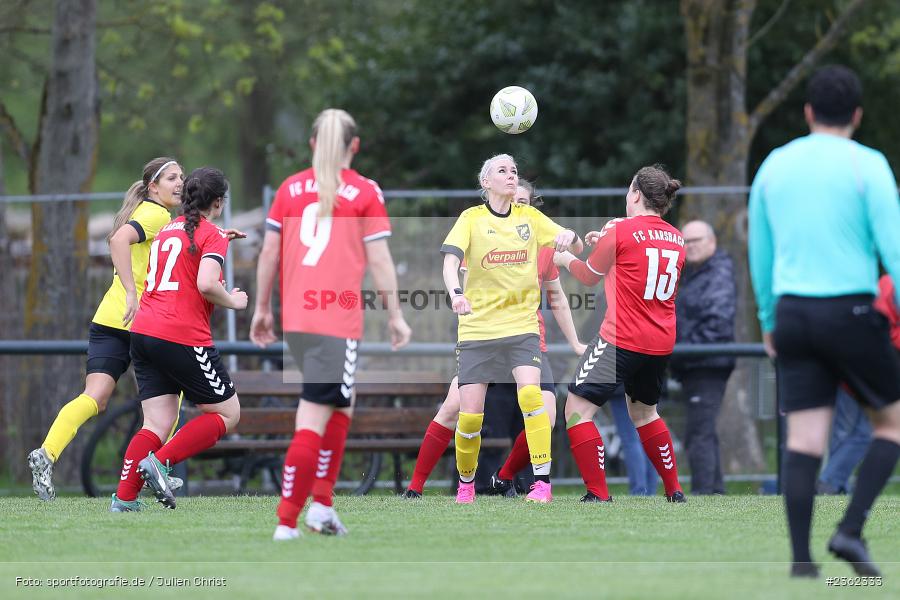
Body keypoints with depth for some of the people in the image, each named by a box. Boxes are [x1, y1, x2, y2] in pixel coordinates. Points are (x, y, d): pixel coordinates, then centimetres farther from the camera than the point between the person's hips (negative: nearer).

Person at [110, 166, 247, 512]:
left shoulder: (167, 231, 19)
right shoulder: (212, 236, -4)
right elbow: (206, 284, -19)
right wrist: (234, 302, -1)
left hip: (143, 332, 8)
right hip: (183, 337, -8)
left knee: (157, 424, 7)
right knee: (228, 414, 6)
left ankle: (124, 498, -9)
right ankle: (159, 462, -10)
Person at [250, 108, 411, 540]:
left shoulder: (290, 188, 10)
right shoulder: (365, 192, 0)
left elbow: (268, 252, 10)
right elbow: (379, 260, -2)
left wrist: (262, 308, 18)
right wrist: (395, 315, 6)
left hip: (295, 319, 5)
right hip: (337, 322, -5)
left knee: (341, 403, 22)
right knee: (314, 419, -5)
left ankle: (322, 504, 16)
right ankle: (287, 524, -10)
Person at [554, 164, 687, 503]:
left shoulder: (620, 231, -9)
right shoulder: (676, 239, 8)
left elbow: (589, 277, 5)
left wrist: (566, 259, 25)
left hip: (622, 340, -7)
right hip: (662, 344, 7)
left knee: (578, 409, -3)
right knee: (643, 411, 26)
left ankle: (598, 495, -11)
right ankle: (674, 491, 26)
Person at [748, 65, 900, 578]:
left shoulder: (774, 166, 10)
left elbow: (760, 252, 18)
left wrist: (769, 320, 29)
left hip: (793, 313, 4)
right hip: (850, 313, -4)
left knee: (804, 439, 2)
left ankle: (801, 560, -6)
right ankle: (851, 531, -4)